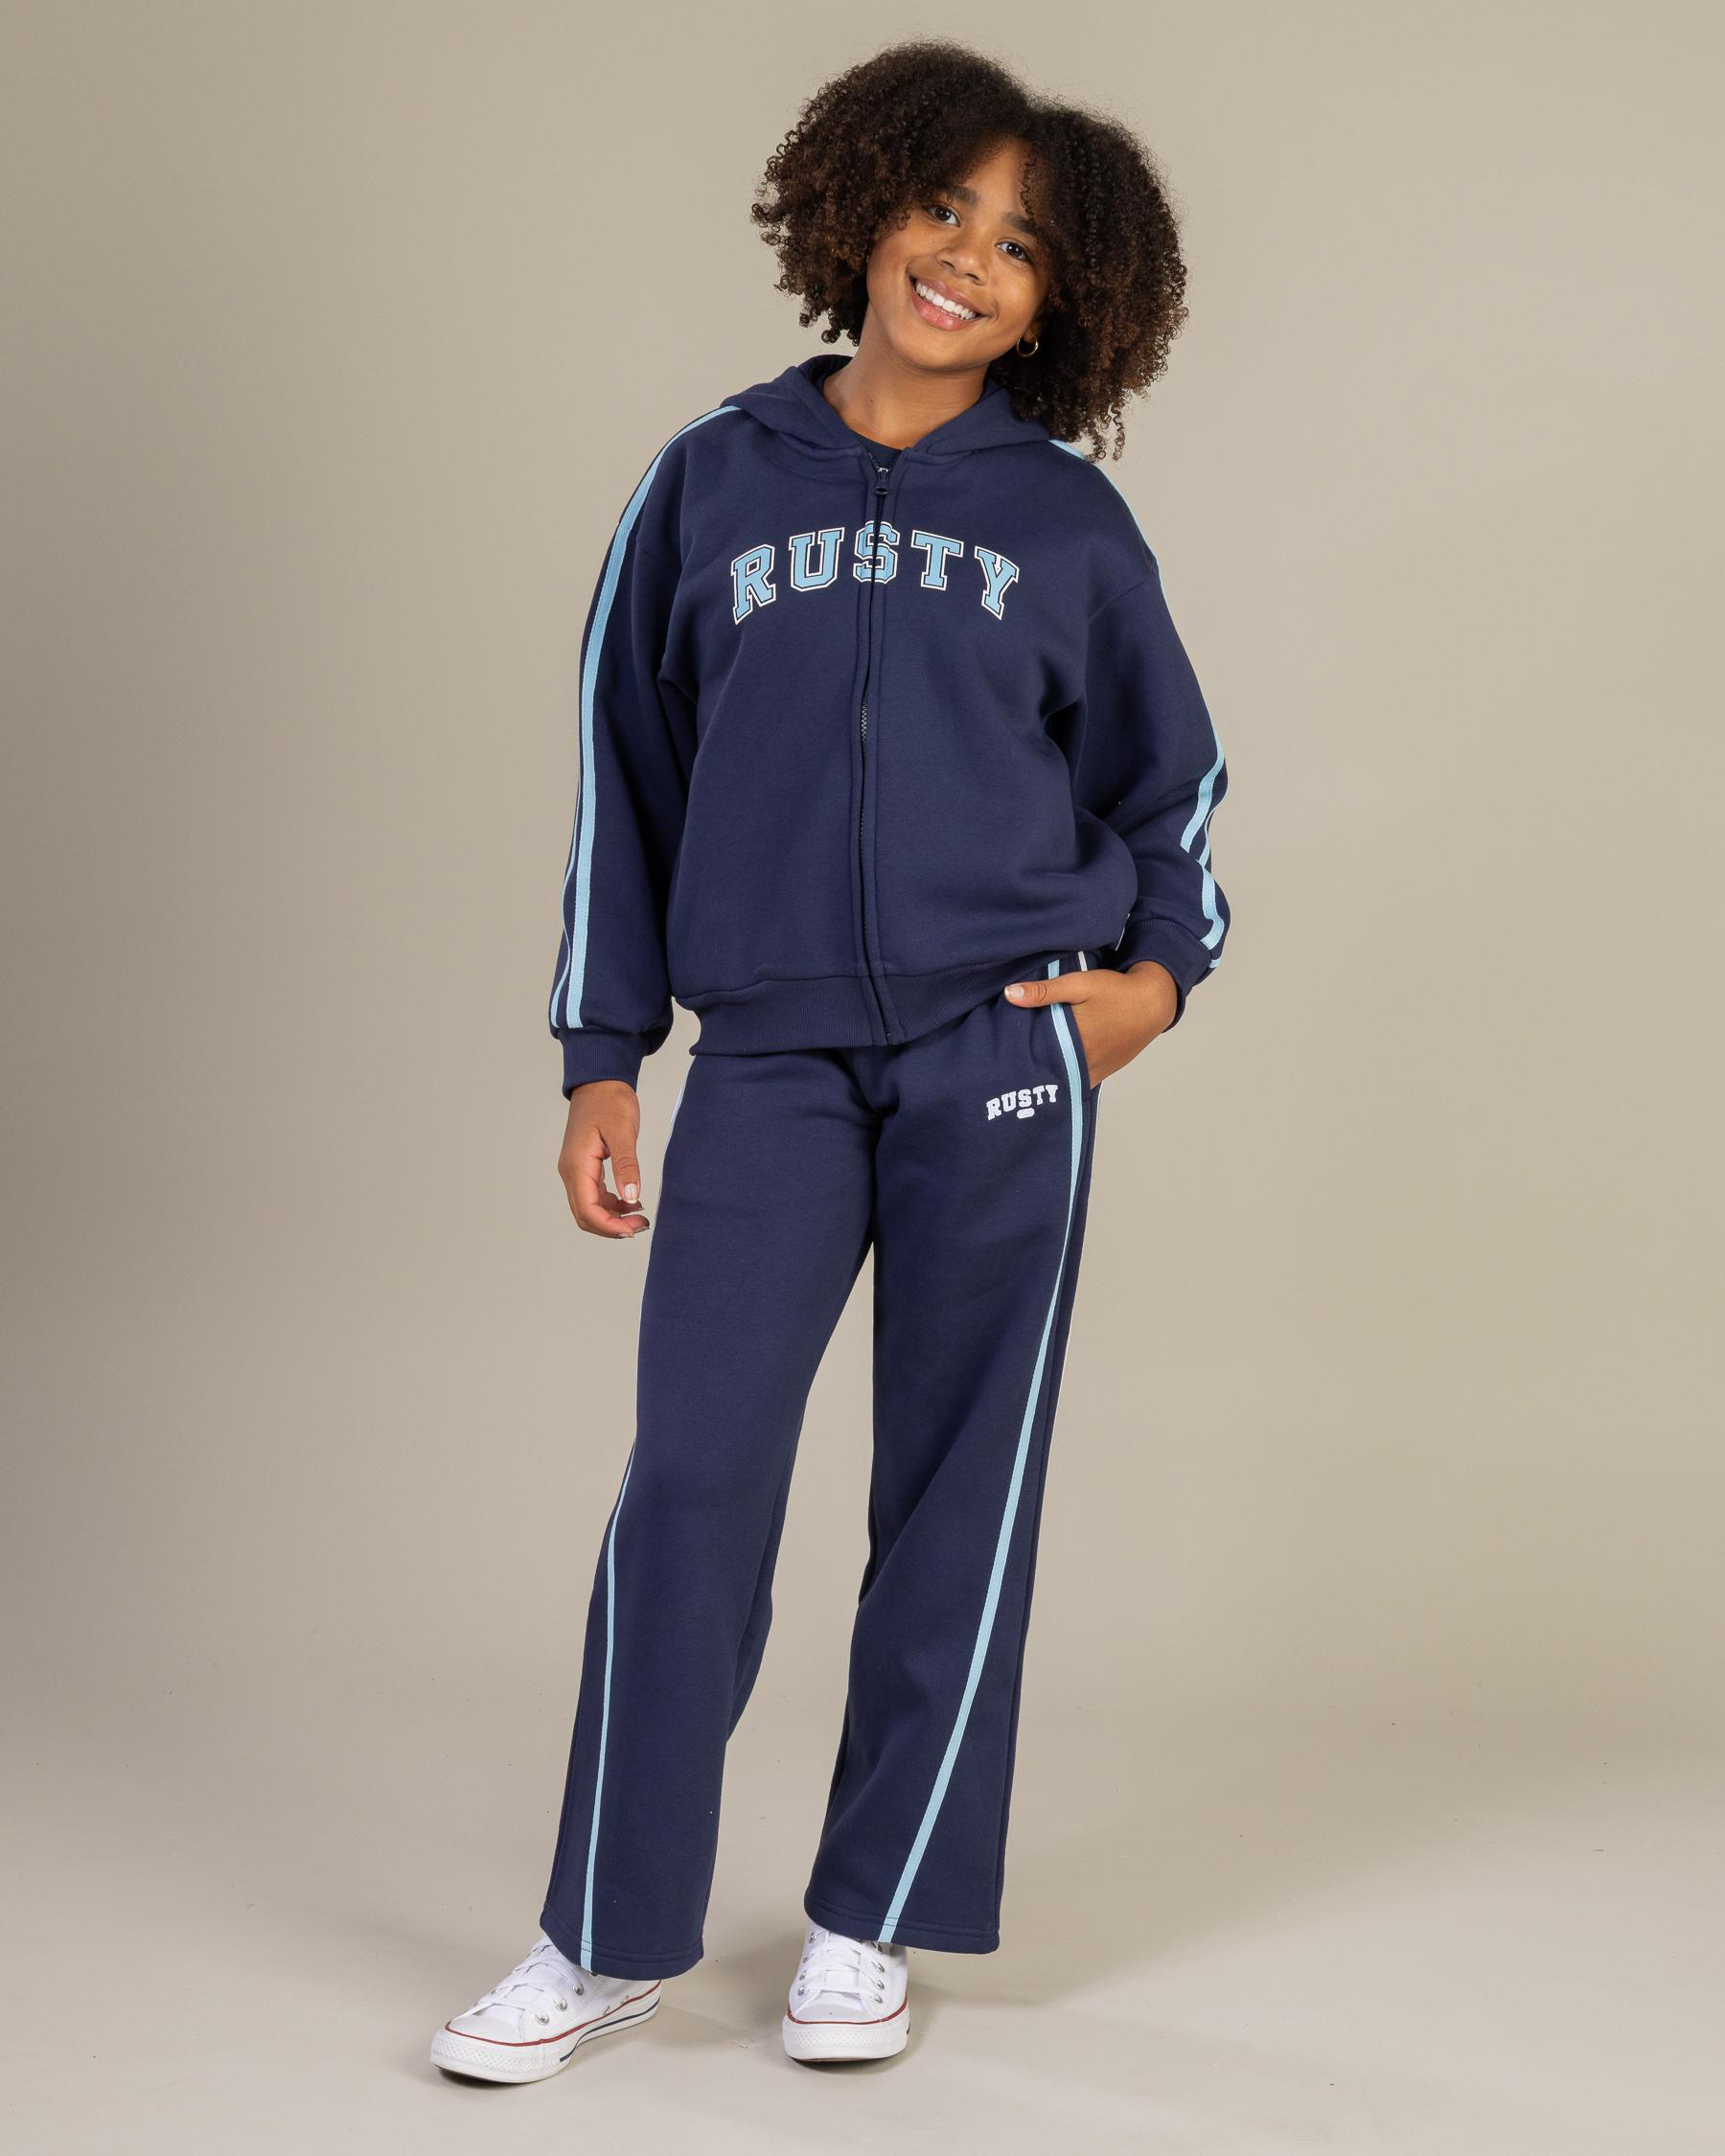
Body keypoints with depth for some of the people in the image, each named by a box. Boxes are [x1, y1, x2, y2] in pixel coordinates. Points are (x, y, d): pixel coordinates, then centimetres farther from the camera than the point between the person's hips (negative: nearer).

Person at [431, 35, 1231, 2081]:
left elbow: (1167, 776, 19)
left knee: (958, 1490, 4)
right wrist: (601, 1059, 7)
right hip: (771, 1057, 0)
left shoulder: (1067, 521, 7)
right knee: (689, 1480, -6)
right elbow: (625, 772, 10)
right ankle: (609, 1935, 6)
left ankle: (866, 1926, 17)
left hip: (1001, 1059, 0)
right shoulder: (715, 483, 8)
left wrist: (1161, 969, 4)